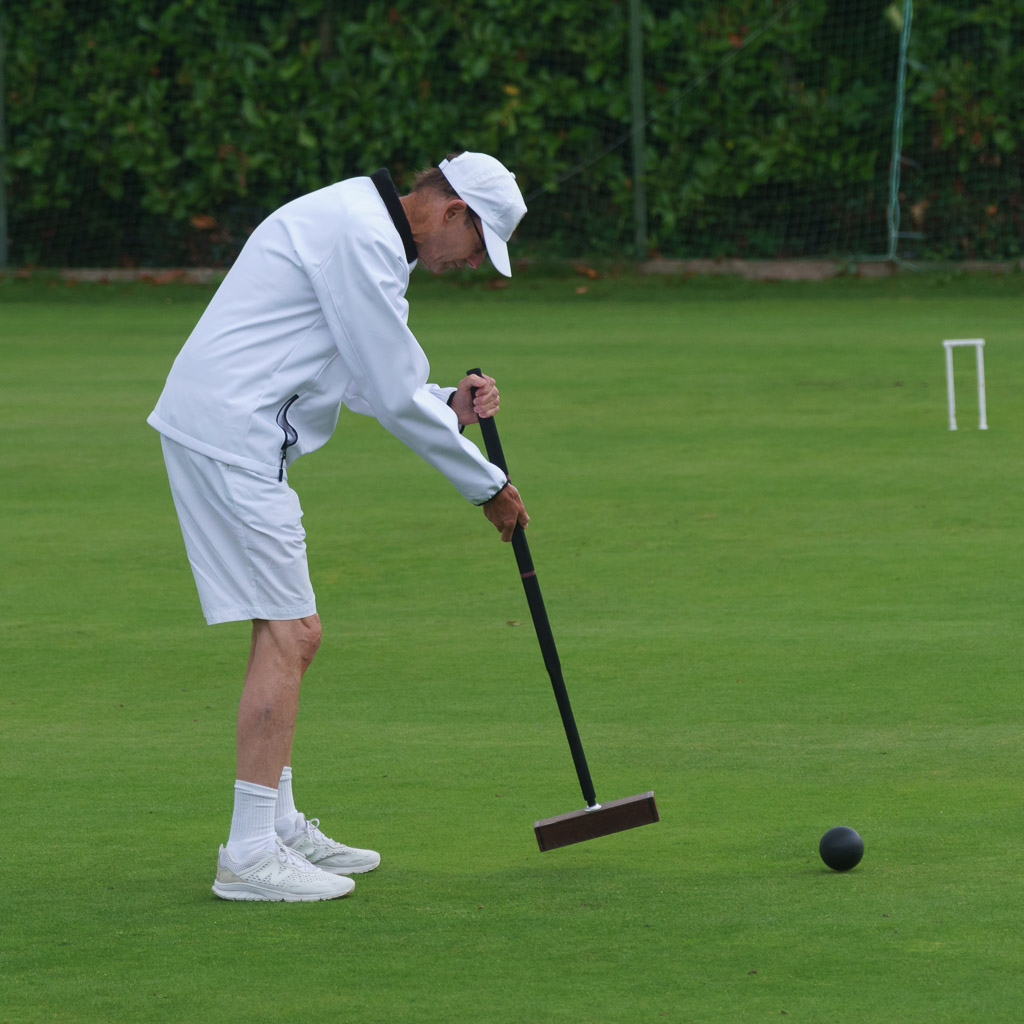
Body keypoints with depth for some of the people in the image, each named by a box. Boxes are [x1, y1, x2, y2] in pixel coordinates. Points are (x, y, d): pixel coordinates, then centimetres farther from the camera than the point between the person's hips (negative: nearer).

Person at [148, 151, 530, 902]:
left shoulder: (365, 230, 18)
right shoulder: (361, 235, -15)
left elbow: (373, 385, 21)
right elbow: (392, 396, -15)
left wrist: (450, 407, 3)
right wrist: (486, 486, -5)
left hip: (230, 434, 11)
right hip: (230, 436, -11)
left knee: (289, 634, 15)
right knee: (287, 633, -10)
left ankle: (280, 828, 23)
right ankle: (250, 854, -9)